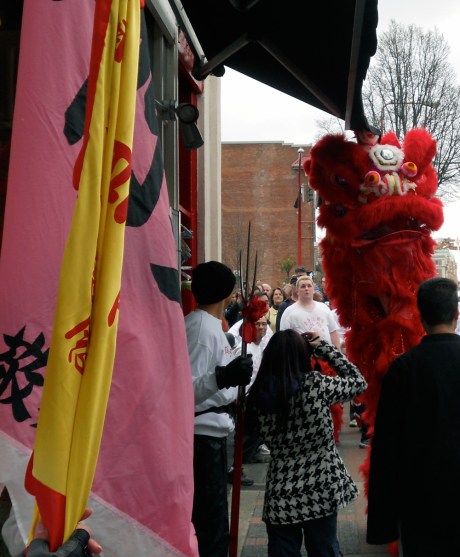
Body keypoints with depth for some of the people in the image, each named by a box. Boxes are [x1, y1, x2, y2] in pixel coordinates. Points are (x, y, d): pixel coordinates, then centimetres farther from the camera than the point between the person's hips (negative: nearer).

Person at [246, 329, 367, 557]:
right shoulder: (317, 385, -11)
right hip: (322, 491, -1)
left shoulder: (258, 394, -6)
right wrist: (323, 346, 5)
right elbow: (358, 381, 5)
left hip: (280, 496, 1)